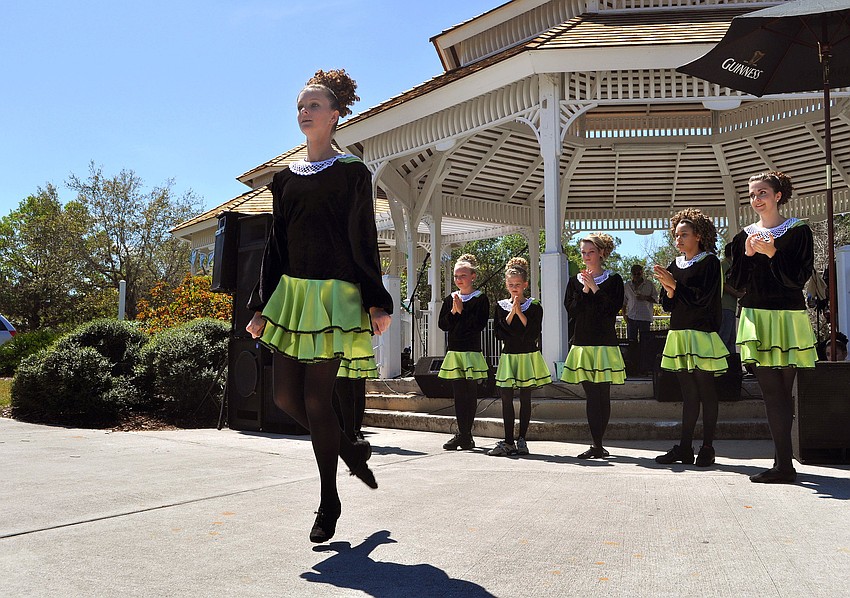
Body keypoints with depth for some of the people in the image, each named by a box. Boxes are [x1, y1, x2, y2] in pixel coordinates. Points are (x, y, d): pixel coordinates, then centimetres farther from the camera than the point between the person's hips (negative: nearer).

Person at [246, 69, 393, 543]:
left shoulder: (352, 172, 1)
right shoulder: (286, 177, 15)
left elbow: (365, 240, -2)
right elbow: (276, 244, 15)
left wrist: (377, 301, -8)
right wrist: (262, 306, 10)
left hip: (335, 294, -6)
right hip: (291, 292, 6)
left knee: (316, 398, -6)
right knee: (286, 394, 4)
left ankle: (330, 500, 13)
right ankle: (351, 450, 29)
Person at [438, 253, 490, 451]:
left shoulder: (480, 299, -1)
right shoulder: (449, 299, 13)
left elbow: (479, 324, -12)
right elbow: (442, 324, 7)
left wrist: (462, 310, -12)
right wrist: (453, 312, -8)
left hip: (472, 351, -4)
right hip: (454, 351, 4)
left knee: (471, 393, -1)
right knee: (458, 393, 5)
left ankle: (465, 434, 5)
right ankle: (462, 433, 10)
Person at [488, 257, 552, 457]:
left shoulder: (534, 306, 0)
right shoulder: (501, 306, 7)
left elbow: (534, 333, -11)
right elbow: (499, 333, -3)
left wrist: (519, 313, -14)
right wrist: (511, 313, -11)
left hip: (528, 356, -2)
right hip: (508, 356, 2)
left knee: (525, 399, 3)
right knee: (506, 399, 0)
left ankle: (521, 440, 11)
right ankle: (508, 442, 6)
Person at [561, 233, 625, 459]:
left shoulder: (613, 279, 4)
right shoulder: (575, 280, 11)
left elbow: (614, 308, -8)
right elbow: (571, 309, 1)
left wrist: (595, 288, -12)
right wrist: (585, 290, -9)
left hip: (605, 343, -2)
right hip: (582, 343, 2)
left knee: (603, 395, -2)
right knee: (591, 396, 1)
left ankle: (597, 444, 5)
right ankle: (597, 445, 4)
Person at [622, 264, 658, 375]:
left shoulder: (649, 284, 6)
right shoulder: (627, 286, 11)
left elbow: (656, 299, 4)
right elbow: (623, 302, 15)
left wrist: (645, 298, -13)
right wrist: (624, 314, 4)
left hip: (645, 317, -2)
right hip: (631, 317, 2)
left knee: (645, 343, -1)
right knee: (632, 342, 2)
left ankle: (644, 367, 3)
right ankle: (632, 366, 8)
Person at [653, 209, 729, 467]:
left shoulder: (709, 262, -2)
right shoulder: (675, 265, 15)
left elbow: (703, 298, -12)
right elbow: (667, 305, 13)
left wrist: (675, 284, -11)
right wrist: (668, 289, -6)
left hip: (701, 334, -6)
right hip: (679, 334, 6)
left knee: (705, 391, -2)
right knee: (688, 393, 8)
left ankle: (707, 448, 3)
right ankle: (684, 448, 10)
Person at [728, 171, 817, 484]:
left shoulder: (798, 232, 0)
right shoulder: (745, 236, 12)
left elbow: (799, 278, -7)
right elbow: (736, 281, 8)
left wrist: (772, 254, -17)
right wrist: (748, 255, -6)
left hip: (787, 316, -3)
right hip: (756, 316, 4)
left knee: (780, 391, -4)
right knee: (772, 390, 2)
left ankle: (783, 464, 0)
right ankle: (783, 462, 8)